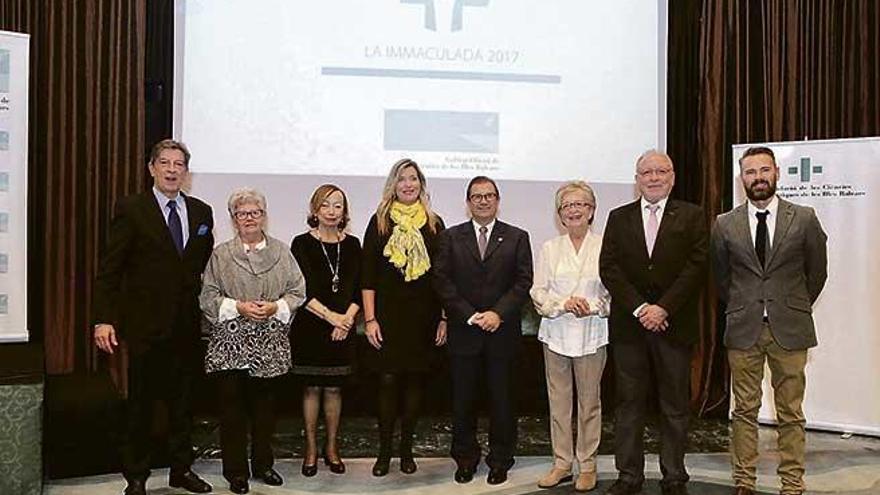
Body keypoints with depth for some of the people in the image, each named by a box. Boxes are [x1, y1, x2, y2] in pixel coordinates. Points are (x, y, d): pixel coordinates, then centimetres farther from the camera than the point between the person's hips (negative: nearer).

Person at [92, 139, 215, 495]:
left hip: (188, 325, 4)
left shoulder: (201, 212, 7)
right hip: (146, 325, -4)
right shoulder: (131, 209, -5)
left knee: (182, 402, 14)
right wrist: (104, 319, -16)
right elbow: (109, 269, -9)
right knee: (140, 403, 8)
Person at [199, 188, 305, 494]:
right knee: (232, 406, 0)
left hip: (269, 345, 2)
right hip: (230, 344, -2)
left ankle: (263, 465, 25)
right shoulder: (221, 254, 4)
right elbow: (208, 296, 1)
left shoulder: (281, 252, 8)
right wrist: (239, 307, -13)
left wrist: (275, 307, -10)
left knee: (264, 405, 10)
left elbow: (297, 291, 6)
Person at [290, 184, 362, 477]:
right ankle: (311, 448, 16)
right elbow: (302, 289, -8)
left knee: (334, 388, 7)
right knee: (312, 387, 4)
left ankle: (332, 447, 19)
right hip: (310, 326, -2)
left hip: (342, 327, 2)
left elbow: (358, 288, 5)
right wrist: (330, 315, -17)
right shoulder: (302, 244, -1)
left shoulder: (352, 245, 8)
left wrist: (347, 317, -10)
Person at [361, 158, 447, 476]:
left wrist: (444, 318, 1)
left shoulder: (434, 224, 7)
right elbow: (368, 274, -1)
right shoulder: (380, 222, 2)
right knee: (388, 382, 0)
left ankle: (406, 450, 20)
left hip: (424, 317, 2)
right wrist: (369, 319, -7)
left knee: (415, 381, 7)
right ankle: (384, 452, 13)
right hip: (388, 316, -1)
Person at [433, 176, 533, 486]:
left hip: (502, 331, 0)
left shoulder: (517, 238, 6)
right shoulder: (450, 238, 6)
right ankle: (465, 458, 21)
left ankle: (500, 460, 20)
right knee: (463, 399, 7)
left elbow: (523, 282, -1)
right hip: (463, 332, 1)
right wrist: (470, 315, -10)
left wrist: (498, 313, -13)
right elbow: (442, 282, -1)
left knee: (501, 398, 6)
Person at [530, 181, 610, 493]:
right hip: (556, 333, 2)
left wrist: (594, 306, -17)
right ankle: (562, 463, 18)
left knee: (589, 401, 5)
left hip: (591, 334, -2)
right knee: (558, 400, 7)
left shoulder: (604, 247, -1)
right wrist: (563, 303, -14)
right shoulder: (549, 248, 6)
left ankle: (587, 465, 18)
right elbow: (538, 292, 3)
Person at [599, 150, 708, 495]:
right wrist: (639, 308, -10)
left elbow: (696, 266, -5)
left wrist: (664, 308, -14)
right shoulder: (619, 218, 10)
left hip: (674, 325, -1)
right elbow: (608, 268, 1)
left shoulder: (691, 216, 5)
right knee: (629, 403, 6)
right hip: (628, 324, 2)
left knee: (675, 405, 6)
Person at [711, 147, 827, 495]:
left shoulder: (804, 218, 0)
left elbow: (817, 272, 11)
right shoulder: (725, 224, 3)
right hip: (743, 330, 1)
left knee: (791, 413, 5)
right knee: (744, 411, 7)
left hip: (789, 329, -1)